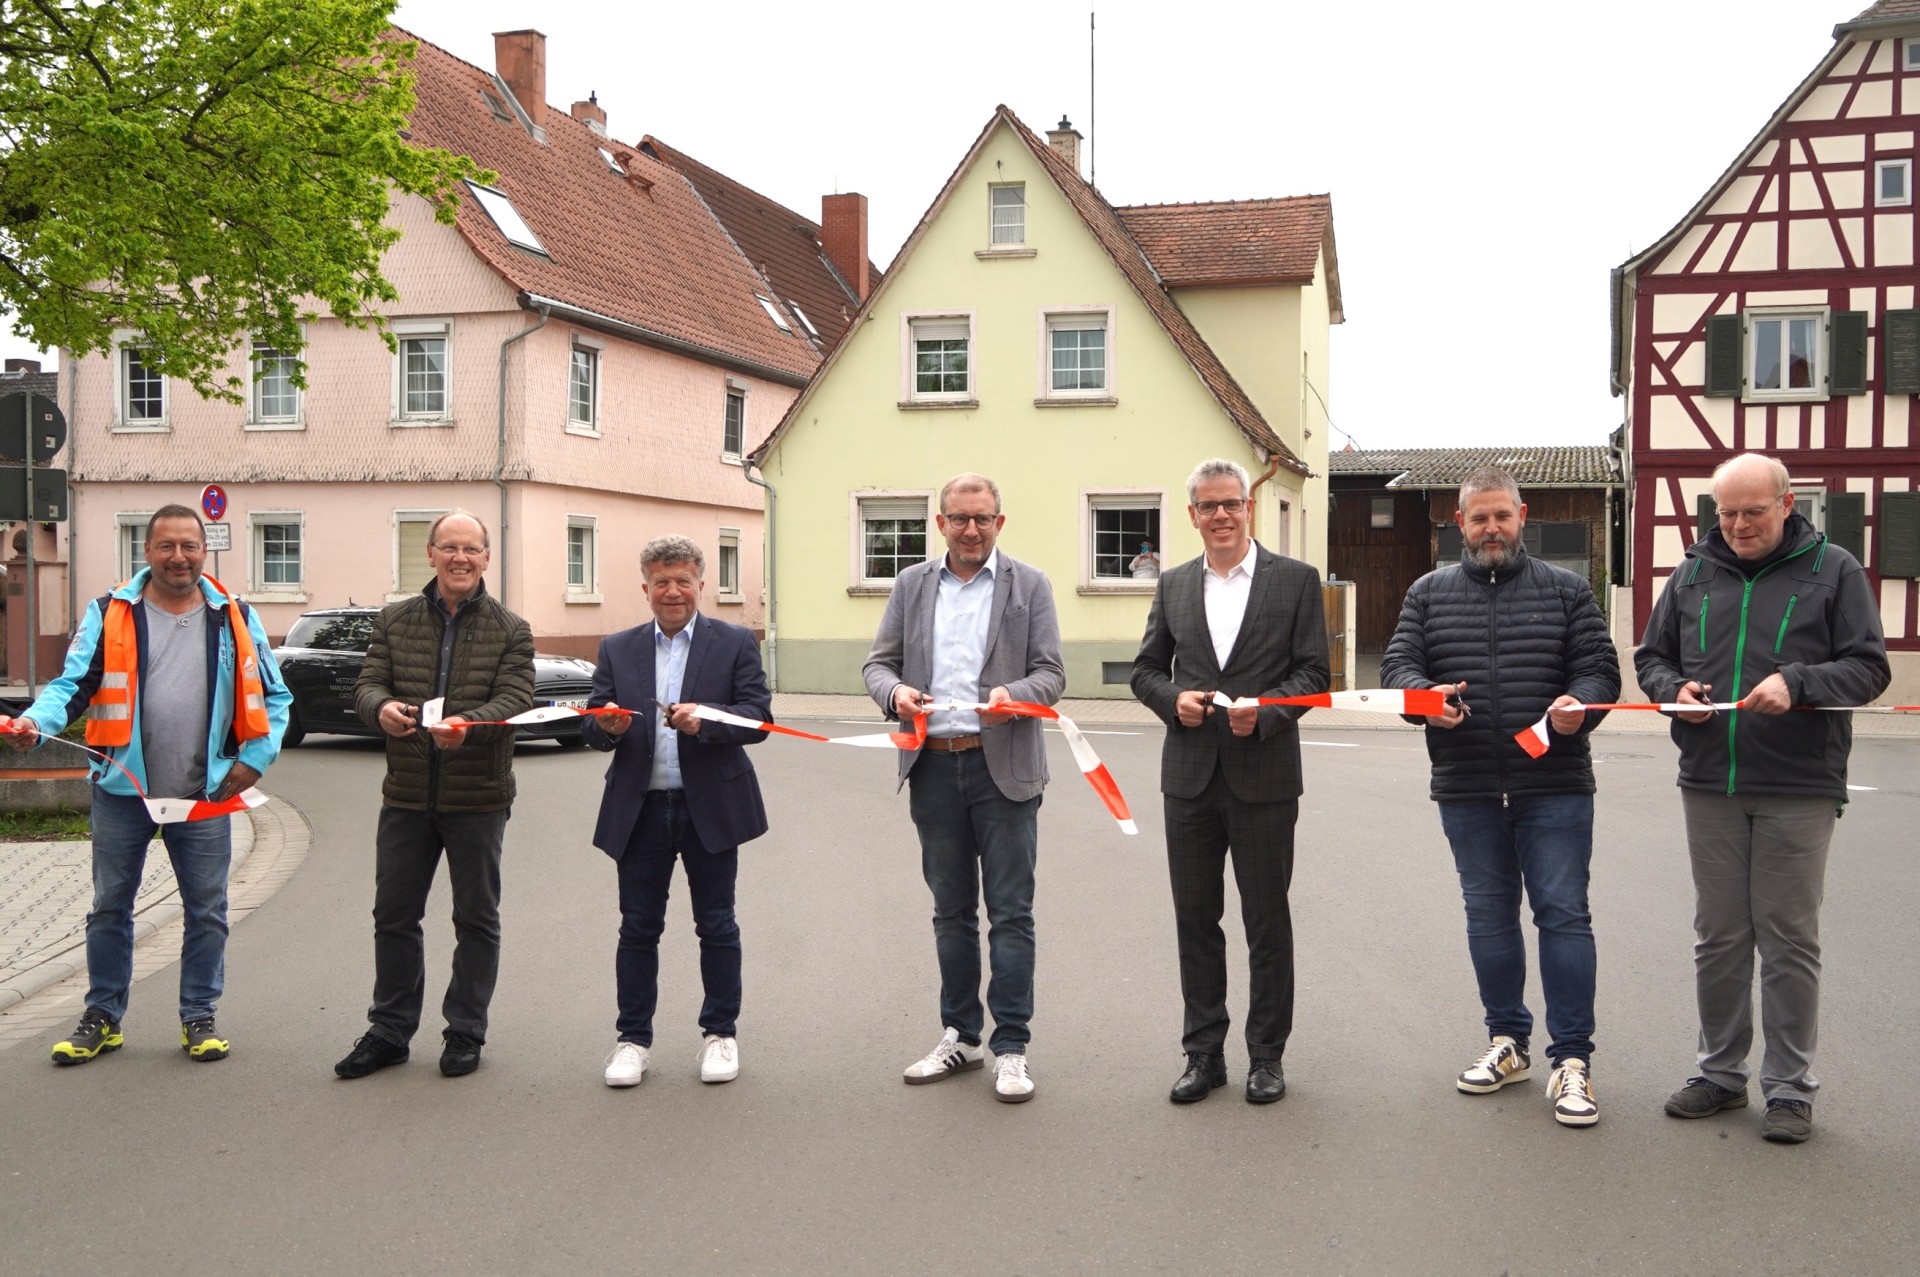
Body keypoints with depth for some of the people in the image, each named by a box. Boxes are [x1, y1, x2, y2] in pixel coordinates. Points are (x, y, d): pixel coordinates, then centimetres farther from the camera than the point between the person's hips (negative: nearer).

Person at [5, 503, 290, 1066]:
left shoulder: (235, 618, 3)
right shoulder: (110, 614, 0)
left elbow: (273, 697, 7)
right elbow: (72, 684, -6)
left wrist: (256, 758, -4)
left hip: (204, 793, 0)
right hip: (123, 789, 0)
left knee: (207, 912, 7)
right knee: (109, 908, 11)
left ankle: (199, 1018, 20)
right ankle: (102, 1018, 25)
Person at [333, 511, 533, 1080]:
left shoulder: (510, 630, 0)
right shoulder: (394, 621, 8)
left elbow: (515, 698, -12)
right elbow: (367, 684, 2)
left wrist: (468, 724, -32)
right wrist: (382, 708, -23)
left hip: (478, 798, -2)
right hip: (406, 795, 3)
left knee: (476, 918, 7)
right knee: (393, 914, 9)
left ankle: (465, 1033, 20)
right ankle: (389, 1031, 23)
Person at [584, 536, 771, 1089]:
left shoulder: (735, 643, 2)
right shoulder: (617, 649, 10)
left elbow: (758, 718, -8)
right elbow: (593, 728, 5)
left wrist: (704, 720, -25)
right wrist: (607, 726, -19)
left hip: (711, 808, -2)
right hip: (640, 810, 2)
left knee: (716, 926, 8)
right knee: (638, 928, 8)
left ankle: (720, 1033, 20)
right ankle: (633, 1038, 19)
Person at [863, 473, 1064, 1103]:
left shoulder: (1030, 585, 4)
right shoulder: (911, 585, 11)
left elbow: (1051, 673, -1)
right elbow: (878, 663, 9)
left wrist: (1013, 695, -22)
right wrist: (895, 692, -14)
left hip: (1003, 766, -3)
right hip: (934, 766, 3)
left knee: (1010, 911, -1)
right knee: (951, 910, 13)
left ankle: (1011, 1046, 8)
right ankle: (960, 1035, 24)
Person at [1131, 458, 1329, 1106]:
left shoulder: (1295, 579, 1)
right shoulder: (1173, 585, 10)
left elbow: (1314, 673, -2)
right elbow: (1146, 668, 13)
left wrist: (1264, 710, -19)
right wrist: (1173, 699, -7)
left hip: (1264, 777, -3)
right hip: (1190, 777, 3)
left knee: (1267, 922, 6)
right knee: (1195, 919, 9)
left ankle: (1266, 1056, 20)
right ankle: (1204, 1053, 21)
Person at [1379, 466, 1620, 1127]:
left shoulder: (1565, 589, 6)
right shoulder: (1429, 593, 9)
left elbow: (1601, 668, 2)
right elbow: (1397, 664, 2)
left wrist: (1578, 704, -20)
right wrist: (1426, 695, -20)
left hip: (1555, 784, -2)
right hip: (1467, 789, 2)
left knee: (1563, 915, -3)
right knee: (1489, 915, 12)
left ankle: (1572, 1060, 6)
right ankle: (1509, 1042, 27)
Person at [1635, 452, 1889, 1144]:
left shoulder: (1833, 569, 0)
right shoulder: (1693, 573, 10)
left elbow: (1869, 667, -3)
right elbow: (1651, 657, 17)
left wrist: (1797, 682, -21)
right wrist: (1675, 689, -5)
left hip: (1798, 788, -3)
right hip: (1710, 784, 4)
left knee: (1789, 937, 2)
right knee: (1718, 934, 11)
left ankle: (1790, 1086, 14)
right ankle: (1721, 1071, 23)